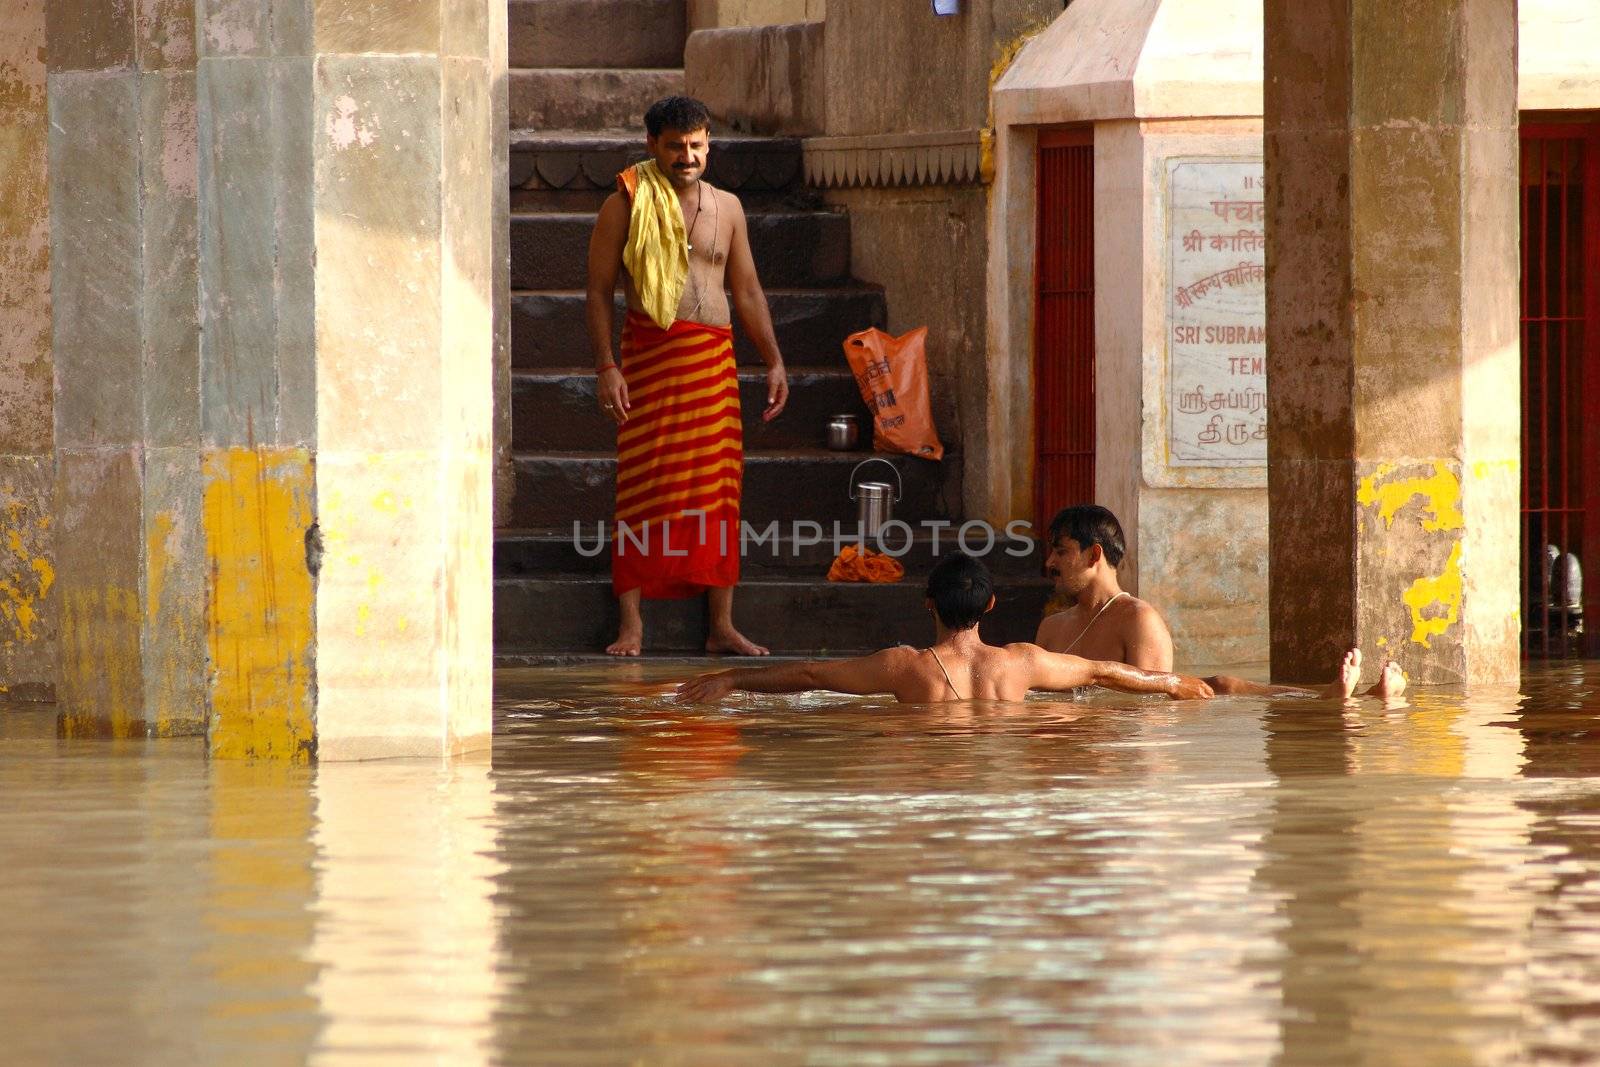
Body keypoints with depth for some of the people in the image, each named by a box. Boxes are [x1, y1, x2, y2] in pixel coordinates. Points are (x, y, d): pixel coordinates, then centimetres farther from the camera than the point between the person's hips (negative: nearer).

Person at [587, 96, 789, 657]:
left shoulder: (726, 207, 15)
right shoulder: (626, 206, 1)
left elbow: (747, 290, 19)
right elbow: (599, 290, -1)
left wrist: (774, 361, 12)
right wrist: (606, 367, -11)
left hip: (715, 358, 4)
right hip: (650, 353, -4)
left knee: (719, 489, 2)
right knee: (643, 487, -7)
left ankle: (722, 625, 7)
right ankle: (631, 625, -4)